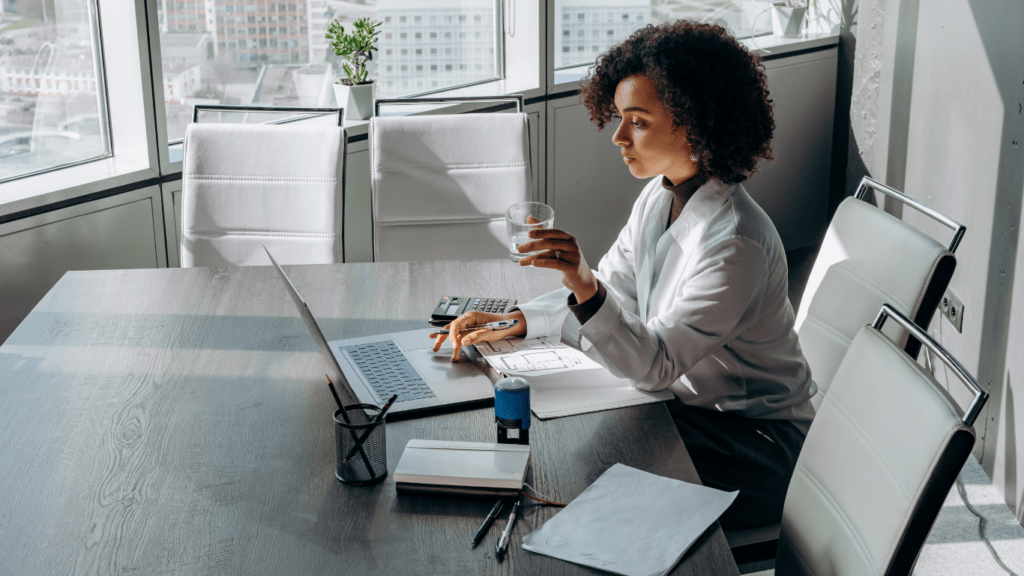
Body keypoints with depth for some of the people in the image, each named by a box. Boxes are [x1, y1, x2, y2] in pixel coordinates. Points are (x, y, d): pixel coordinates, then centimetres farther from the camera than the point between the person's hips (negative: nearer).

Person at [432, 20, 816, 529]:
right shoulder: (660, 196, -2)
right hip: (690, 403, 8)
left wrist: (586, 289, -45)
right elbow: (613, 288, 9)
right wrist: (514, 322, -3)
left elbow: (654, 366, -30)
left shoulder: (735, 244, -29)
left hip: (756, 443, -7)